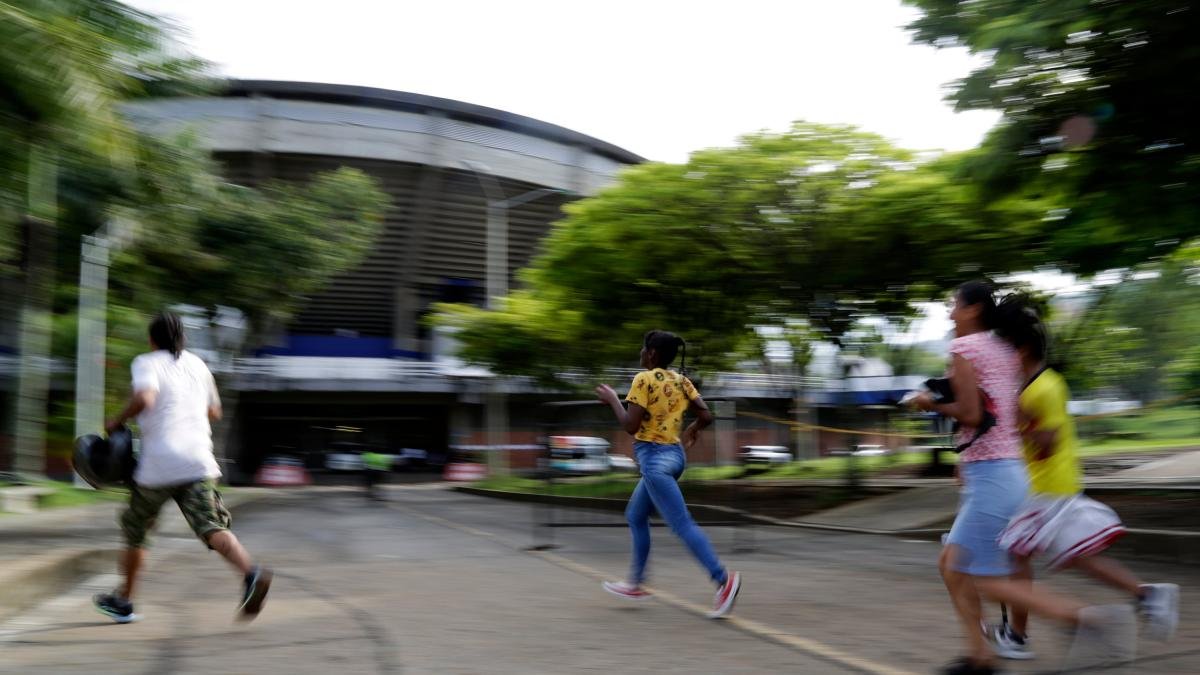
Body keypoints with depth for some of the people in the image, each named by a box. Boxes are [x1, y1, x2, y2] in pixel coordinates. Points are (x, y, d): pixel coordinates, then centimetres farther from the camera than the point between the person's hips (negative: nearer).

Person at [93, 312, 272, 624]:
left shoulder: (147, 362, 1)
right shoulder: (197, 364, 17)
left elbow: (144, 399, -20)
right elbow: (214, 412, 25)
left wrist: (117, 420, -4)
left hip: (158, 463, -3)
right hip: (198, 460, 3)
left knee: (136, 530, 17)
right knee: (212, 528, -8)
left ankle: (124, 601, 30)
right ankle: (251, 572, -35)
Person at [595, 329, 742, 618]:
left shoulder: (644, 379, -12)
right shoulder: (681, 381, 8)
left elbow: (630, 426, -16)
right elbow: (706, 416, 4)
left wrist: (612, 399, -3)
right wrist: (691, 431, 24)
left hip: (653, 457, -9)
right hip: (674, 454, 9)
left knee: (681, 523, -10)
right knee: (635, 516, 21)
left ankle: (724, 579, -17)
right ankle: (636, 583, 27)